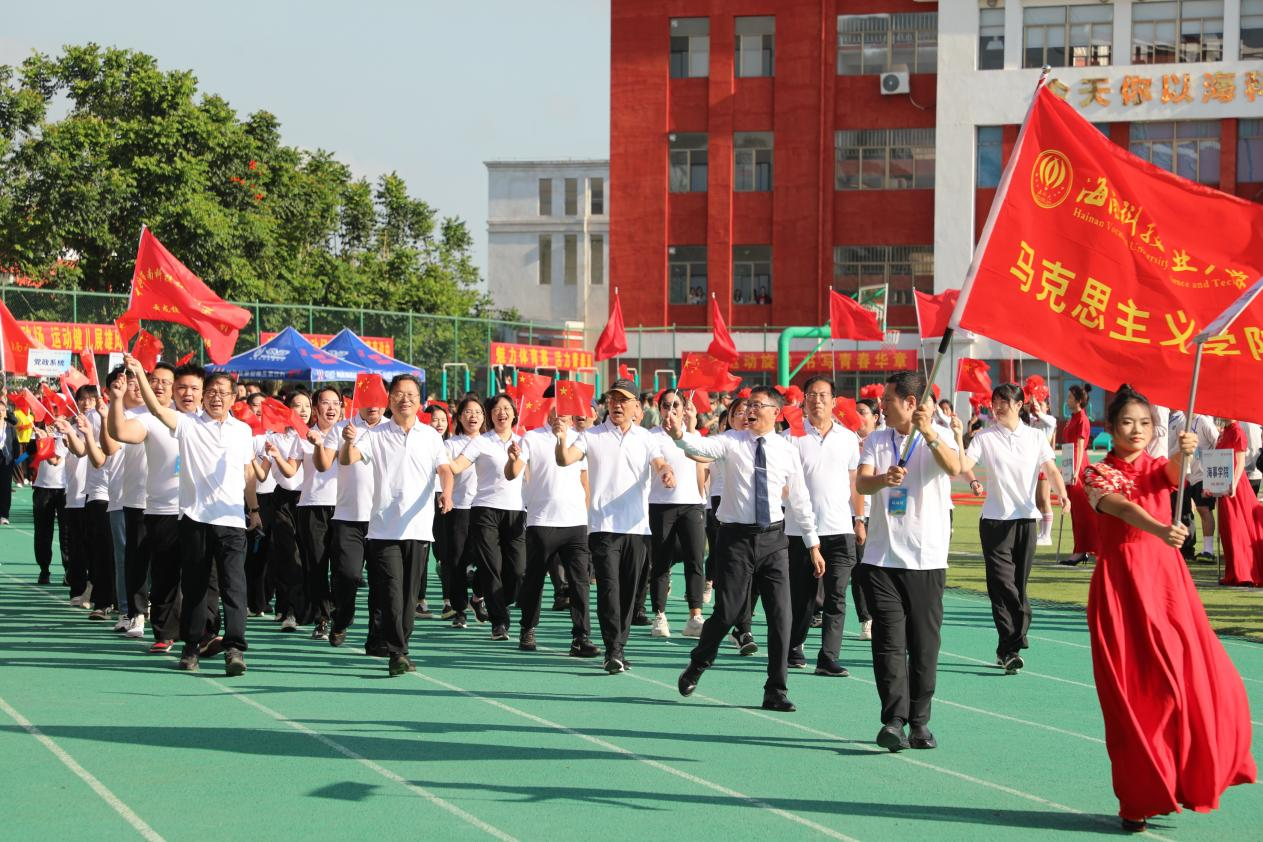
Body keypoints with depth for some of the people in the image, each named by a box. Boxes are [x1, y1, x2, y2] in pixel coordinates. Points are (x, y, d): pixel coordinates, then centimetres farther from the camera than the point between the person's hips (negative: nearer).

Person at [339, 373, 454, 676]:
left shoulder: (430, 435, 9)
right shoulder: (376, 435, 2)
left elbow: (444, 469, 2)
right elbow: (347, 459, -8)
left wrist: (447, 492, -19)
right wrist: (348, 442, -30)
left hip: (418, 527, 2)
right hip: (384, 528, -2)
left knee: (409, 592, 7)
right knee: (391, 592, -9)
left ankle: (401, 650, 17)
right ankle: (397, 654, -10)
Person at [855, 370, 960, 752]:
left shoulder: (939, 437, 0)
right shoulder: (876, 440, 9)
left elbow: (954, 468, -21)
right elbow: (862, 482, -6)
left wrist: (928, 433, -38)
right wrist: (884, 479, -30)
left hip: (927, 558, -2)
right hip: (882, 558, 2)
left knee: (925, 644, 4)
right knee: (889, 642, -5)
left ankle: (920, 722, 14)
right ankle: (893, 721, -8)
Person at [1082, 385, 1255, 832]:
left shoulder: (1158, 468, 9)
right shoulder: (1098, 474, 0)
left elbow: (1174, 473, -17)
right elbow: (1123, 508, -22)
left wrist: (1185, 451, -41)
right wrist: (1159, 529, -42)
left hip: (1167, 579, 3)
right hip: (1121, 585, -3)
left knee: (1200, 681, -5)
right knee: (1133, 692, -3)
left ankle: (1189, 778, 15)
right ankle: (1139, 800, 8)